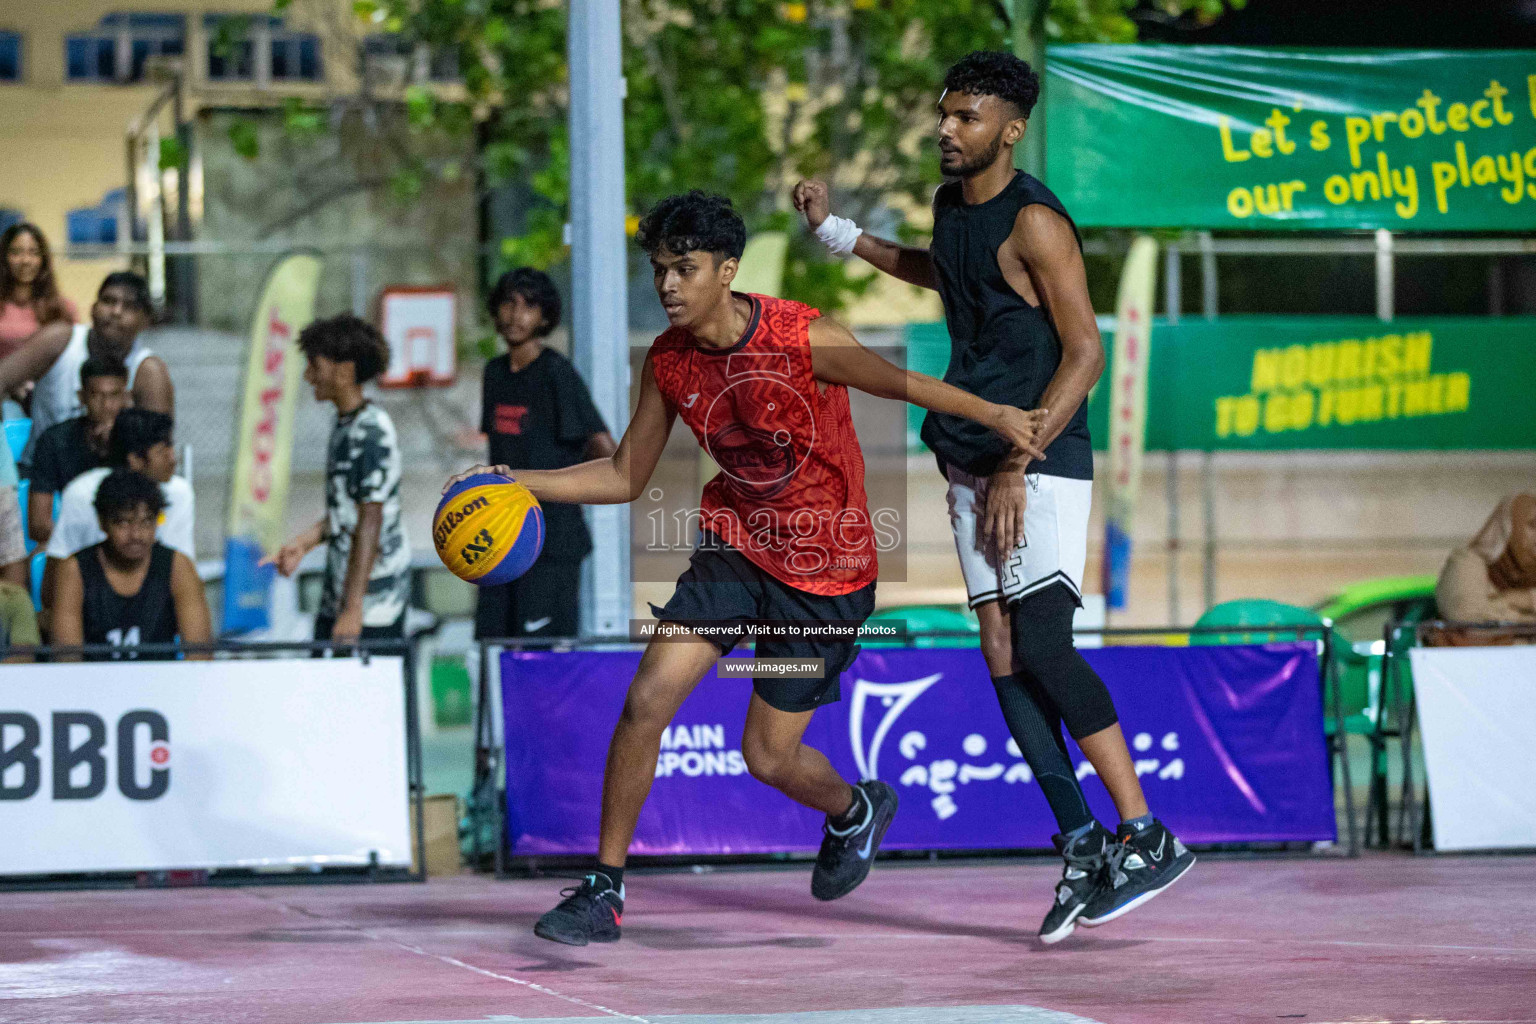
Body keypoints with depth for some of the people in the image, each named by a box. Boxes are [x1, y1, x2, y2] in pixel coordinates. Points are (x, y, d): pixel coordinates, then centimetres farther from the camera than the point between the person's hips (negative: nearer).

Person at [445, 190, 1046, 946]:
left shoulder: (802, 338, -22)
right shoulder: (668, 361, -6)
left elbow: (901, 384, -20)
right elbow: (624, 477, 3)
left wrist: (995, 415, -34)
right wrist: (517, 483, -8)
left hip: (827, 567, -4)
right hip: (736, 544, 4)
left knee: (768, 757, 3)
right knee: (647, 699, -14)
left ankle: (857, 809, 39)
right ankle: (605, 888, -2)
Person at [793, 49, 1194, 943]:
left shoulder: (1033, 222, -14)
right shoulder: (953, 205, 11)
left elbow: (1085, 353, -17)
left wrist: (1019, 464, -20)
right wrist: (837, 232, 31)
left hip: (1042, 462, -9)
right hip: (974, 459, 9)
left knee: (1043, 646, -19)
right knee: (1003, 655, 2)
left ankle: (1149, 838, -15)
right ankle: (1084, 848, 4)